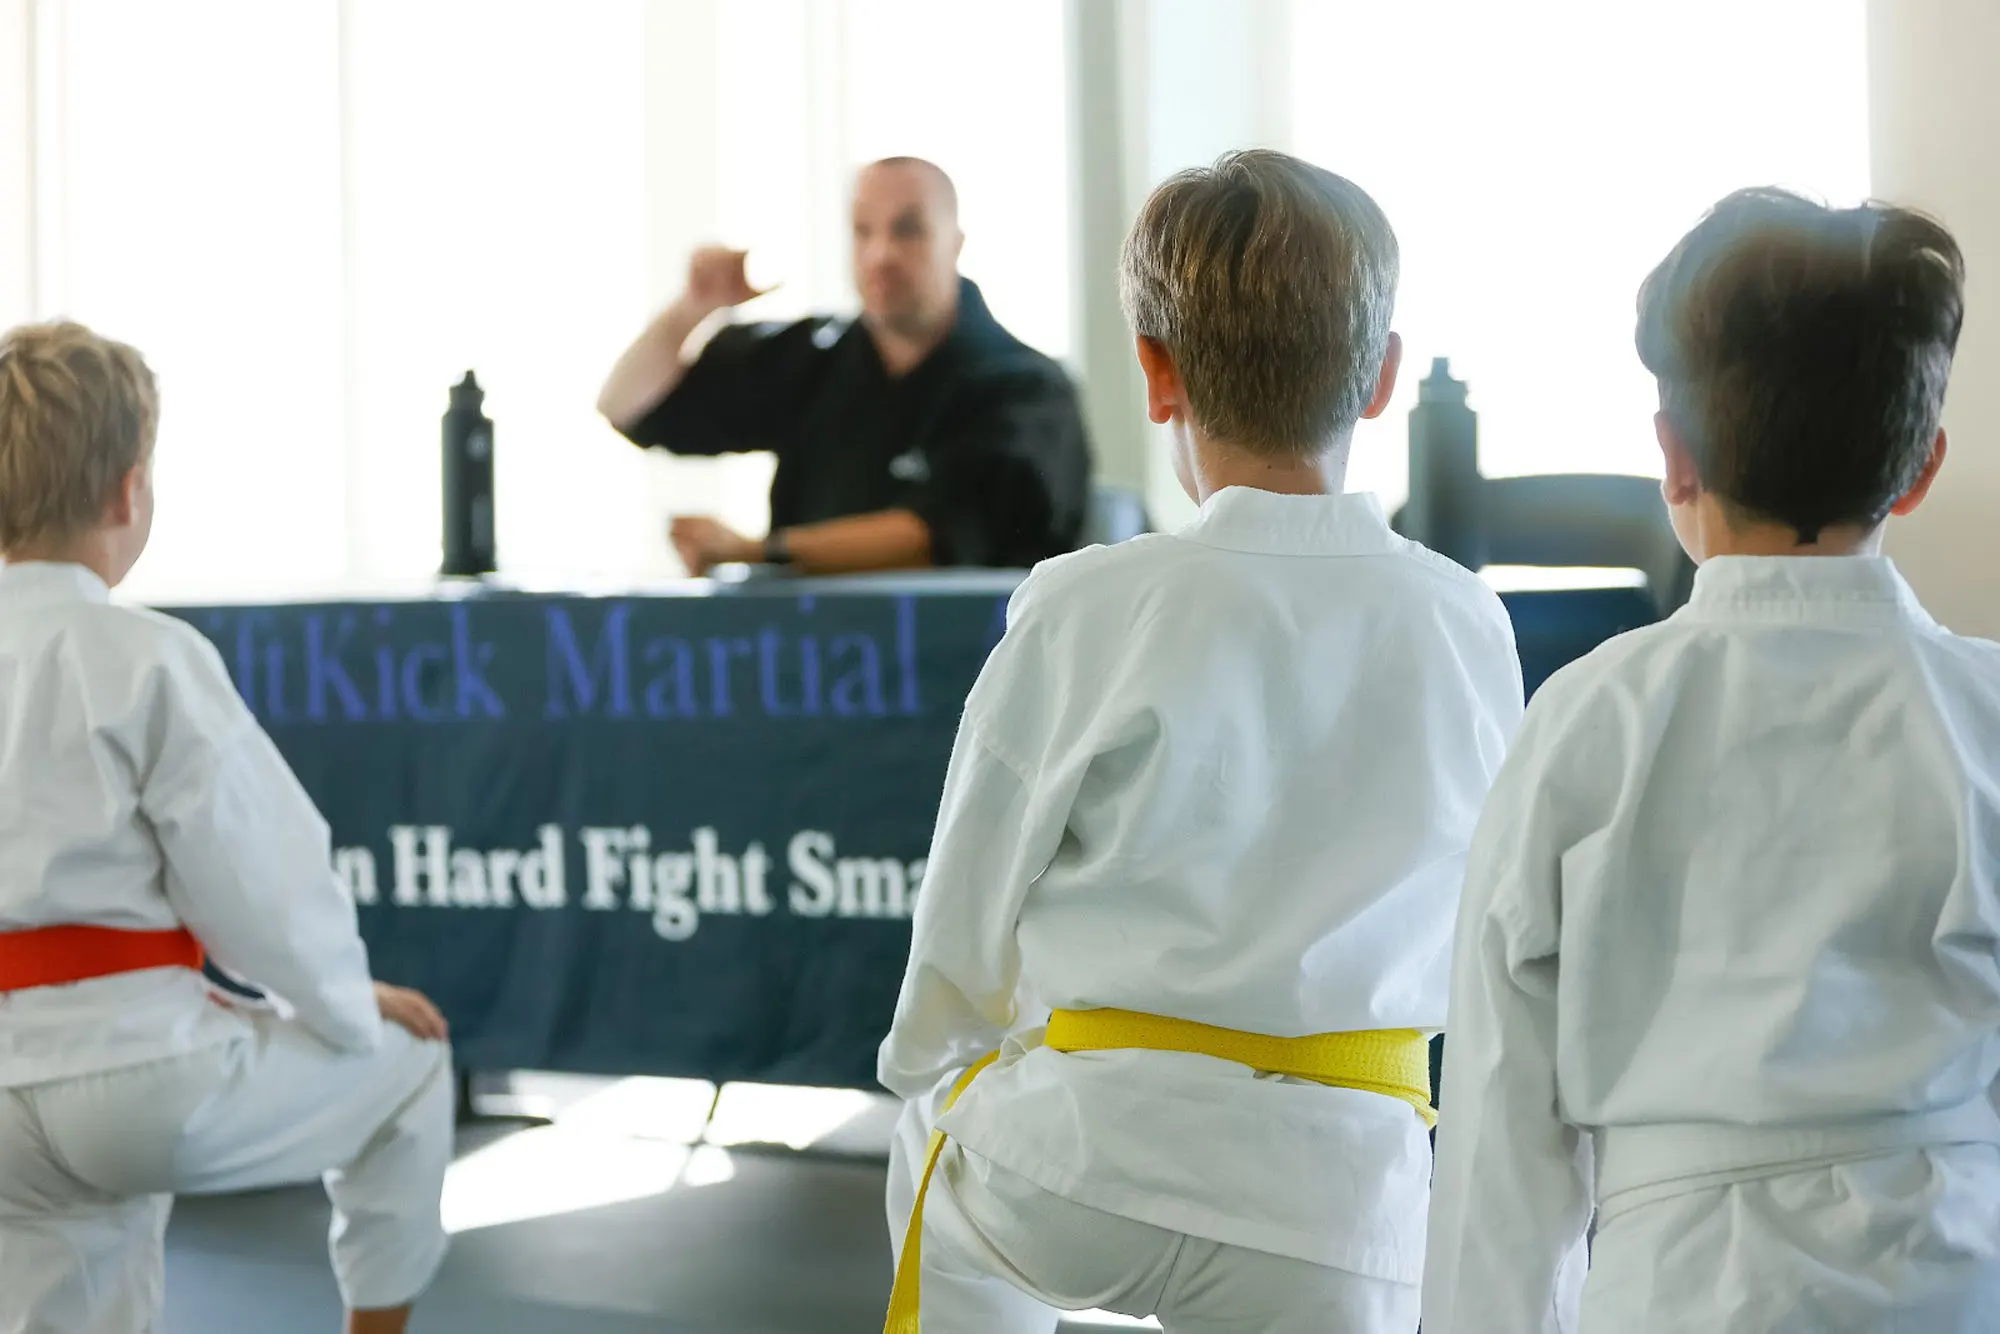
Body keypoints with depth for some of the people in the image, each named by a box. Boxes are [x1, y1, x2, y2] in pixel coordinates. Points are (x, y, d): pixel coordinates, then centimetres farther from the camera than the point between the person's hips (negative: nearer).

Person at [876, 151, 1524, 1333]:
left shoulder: (1085, 613, -9)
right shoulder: (1466, 630, 0)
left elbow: (967, 924, 0)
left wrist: (929, 1074, 21)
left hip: (1091, 1148, -1)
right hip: (1347, 1189, 1)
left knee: (938, 1131, 32)